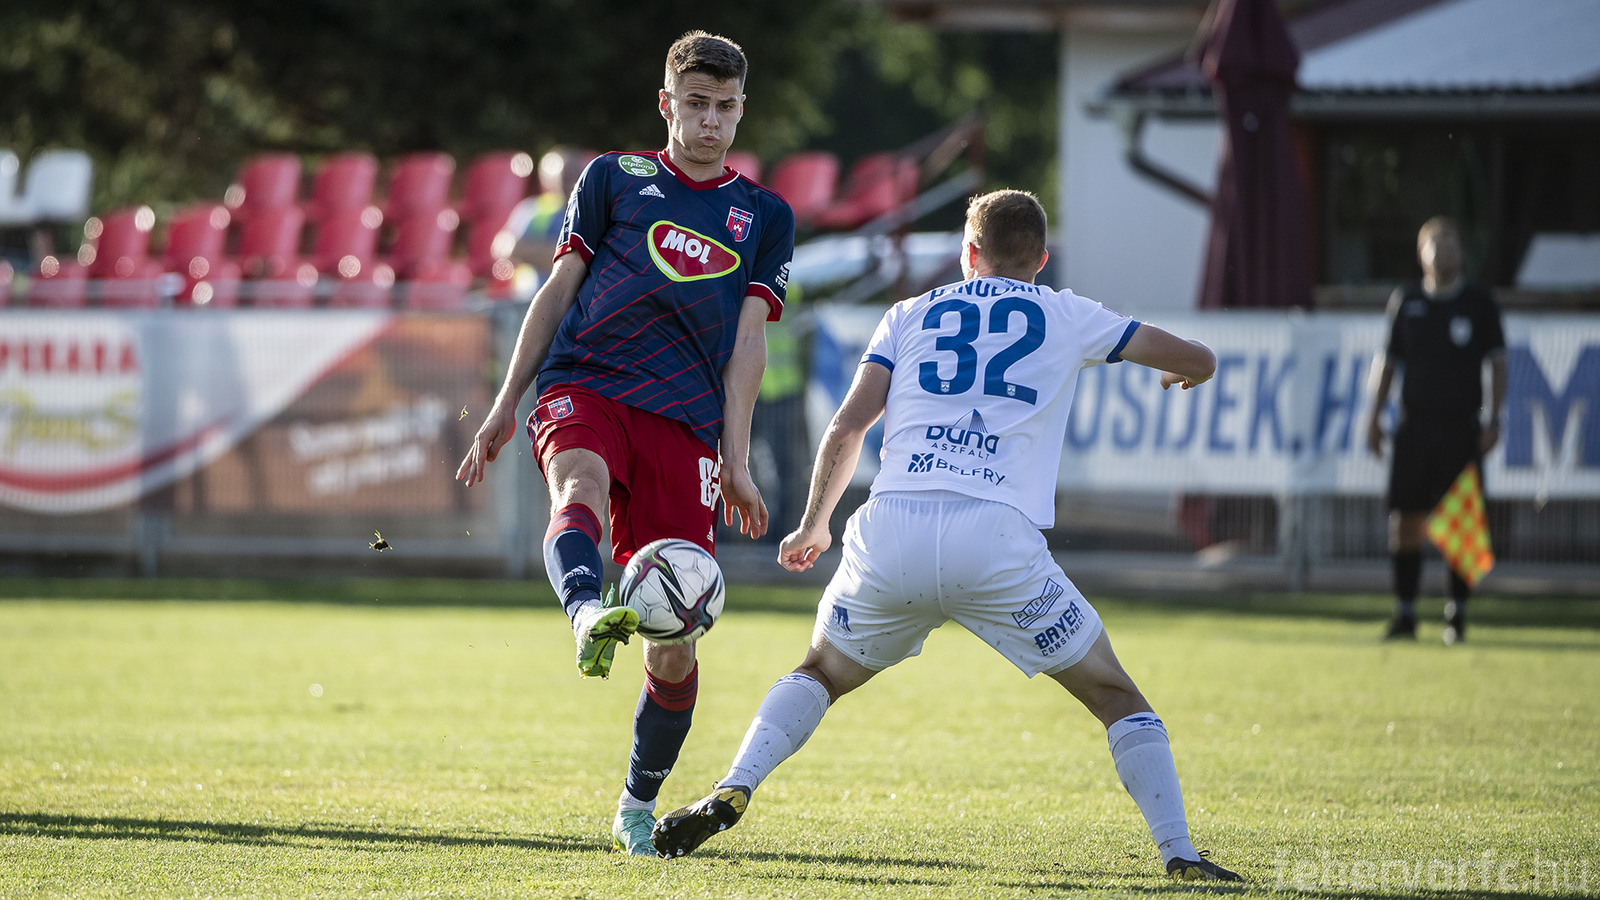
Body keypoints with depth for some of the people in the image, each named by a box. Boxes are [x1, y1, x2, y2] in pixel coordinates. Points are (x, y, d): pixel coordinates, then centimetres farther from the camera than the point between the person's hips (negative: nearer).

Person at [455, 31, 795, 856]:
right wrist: (506, 405, 8)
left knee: (675, 642, -4)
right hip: (584, 385, -1)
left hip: (683, 417, 1)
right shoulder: (615, 178, 15)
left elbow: (747, 340, 10)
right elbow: (559, 289, 14)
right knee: (580, 487, -39)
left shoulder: (764, 216, 17)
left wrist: (735, 461, 0)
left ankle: (638, 805, 15)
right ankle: (588, 616, -68)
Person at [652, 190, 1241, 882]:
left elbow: (848, 424, 12)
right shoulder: (1067, 318, 19)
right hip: (999, 540, -2)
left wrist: (814, 525, 26)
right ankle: (1178, 855, 0)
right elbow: (1199, 362, 24)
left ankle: (733, 791, 5)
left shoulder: (911, 315, 22)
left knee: (821, 674, 26)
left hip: (891, 527, 2)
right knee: (1116, 697, 12)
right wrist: (1179, 374, 49)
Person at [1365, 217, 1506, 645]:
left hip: (1461, 428, -2)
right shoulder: (1405, 301, 9)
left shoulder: (1479, 304, 4)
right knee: (1405, 519, -3)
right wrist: (1375, 416, 7)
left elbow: (1497, 363, 4)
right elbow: (1389, 360, 13)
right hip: (1414, 425, 2)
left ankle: (1457, 615, 5)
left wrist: (1494, 420, -5)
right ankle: (1405, 615, 4)